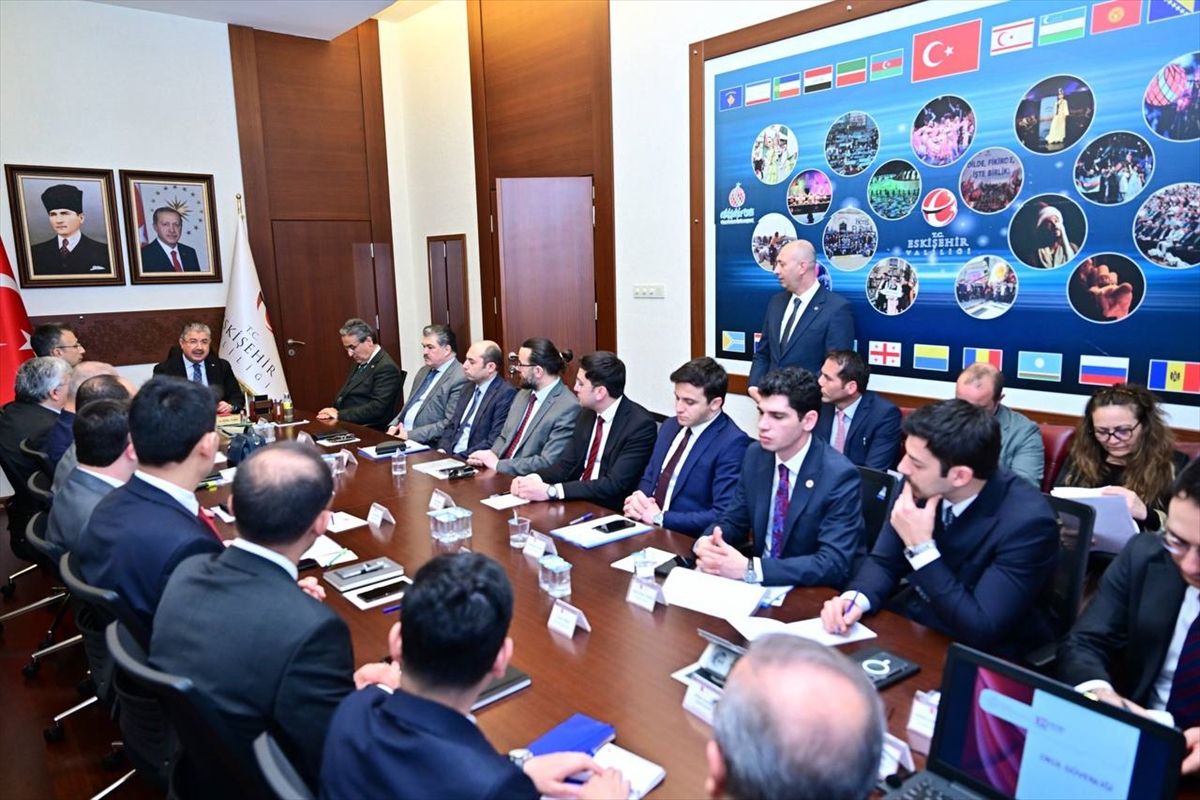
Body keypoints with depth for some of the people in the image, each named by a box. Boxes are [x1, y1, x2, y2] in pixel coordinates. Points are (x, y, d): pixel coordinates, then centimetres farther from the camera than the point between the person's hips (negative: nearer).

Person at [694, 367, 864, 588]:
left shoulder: (839, 475, -19)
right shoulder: (755, 455, -1)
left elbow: (834, 564, -24)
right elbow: (733, 520, 7)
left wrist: (749, 569, -32)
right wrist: (706, 542, -16)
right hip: (761, 583, 5)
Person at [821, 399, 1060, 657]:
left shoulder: (1028, 522, -26)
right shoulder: (921, 486, -11)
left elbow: (981, 629, -27)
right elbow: (884, 561, 1)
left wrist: (920, 546, -29)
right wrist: (855, 598, -20)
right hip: (911, 626, 5)